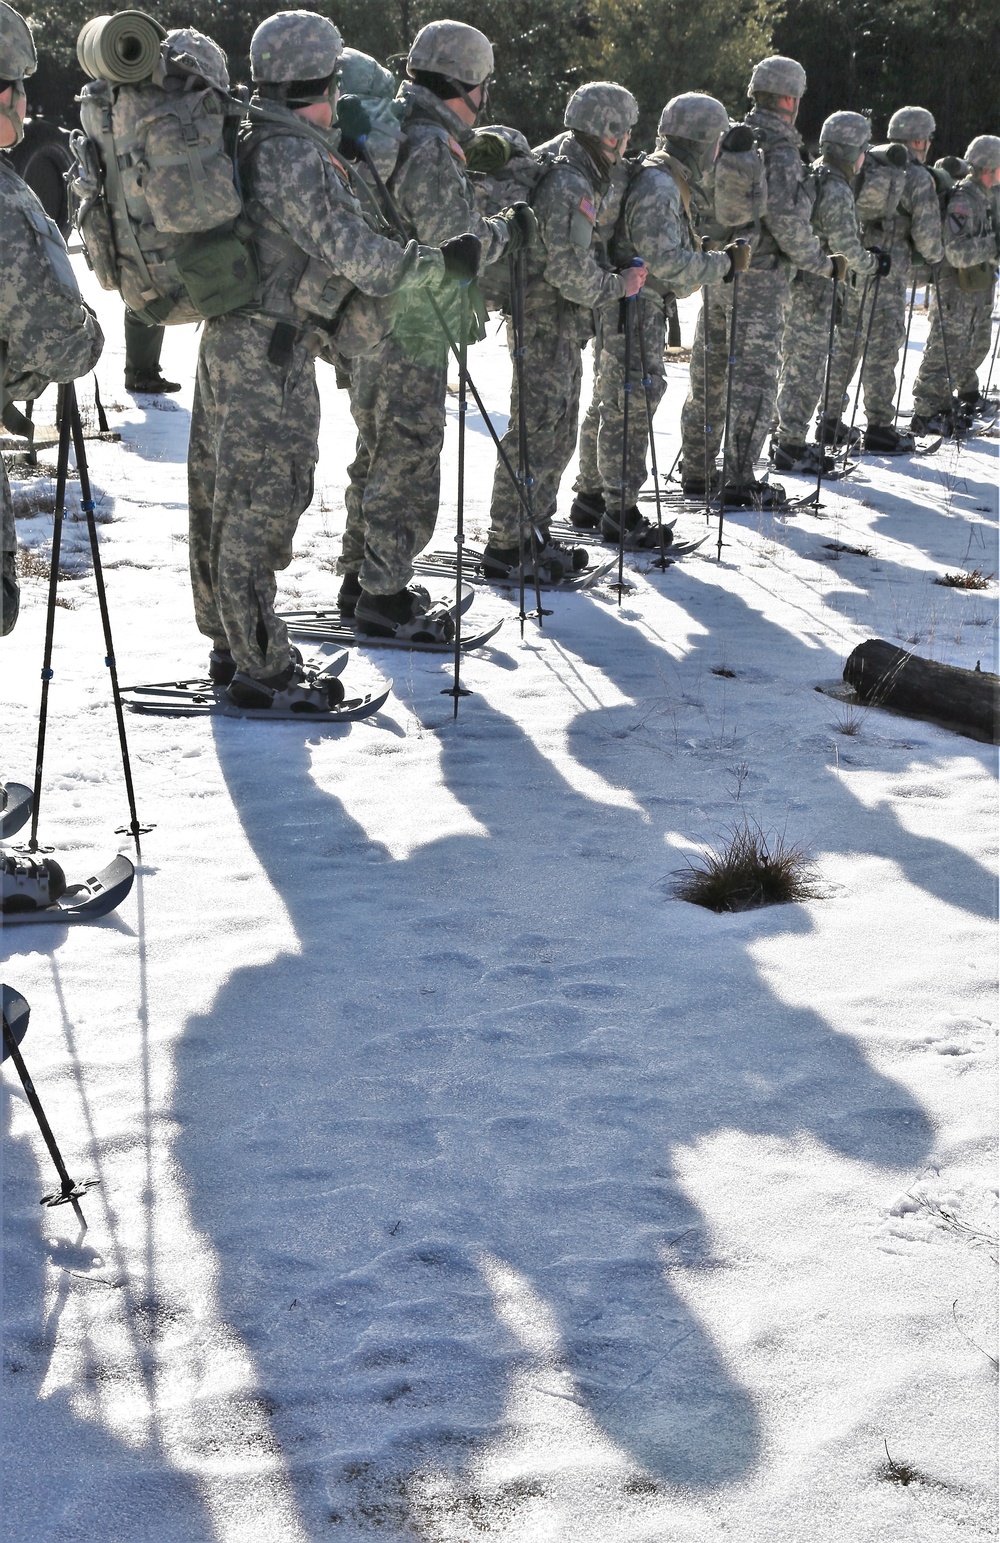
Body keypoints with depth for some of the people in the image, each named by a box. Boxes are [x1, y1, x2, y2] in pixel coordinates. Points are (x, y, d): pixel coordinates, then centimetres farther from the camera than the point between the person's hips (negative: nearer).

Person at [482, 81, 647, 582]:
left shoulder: (577, 179, 14)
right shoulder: (568, 187, -20)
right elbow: (571, 273, -24)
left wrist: (616, 275, 11)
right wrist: (620, 284, -10)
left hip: (563, 332, 11)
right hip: (547, 329, -11)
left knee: (559, 439, 16)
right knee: (534, 438, -6)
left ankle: (534, 535, 25)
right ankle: (505, 547, -1)